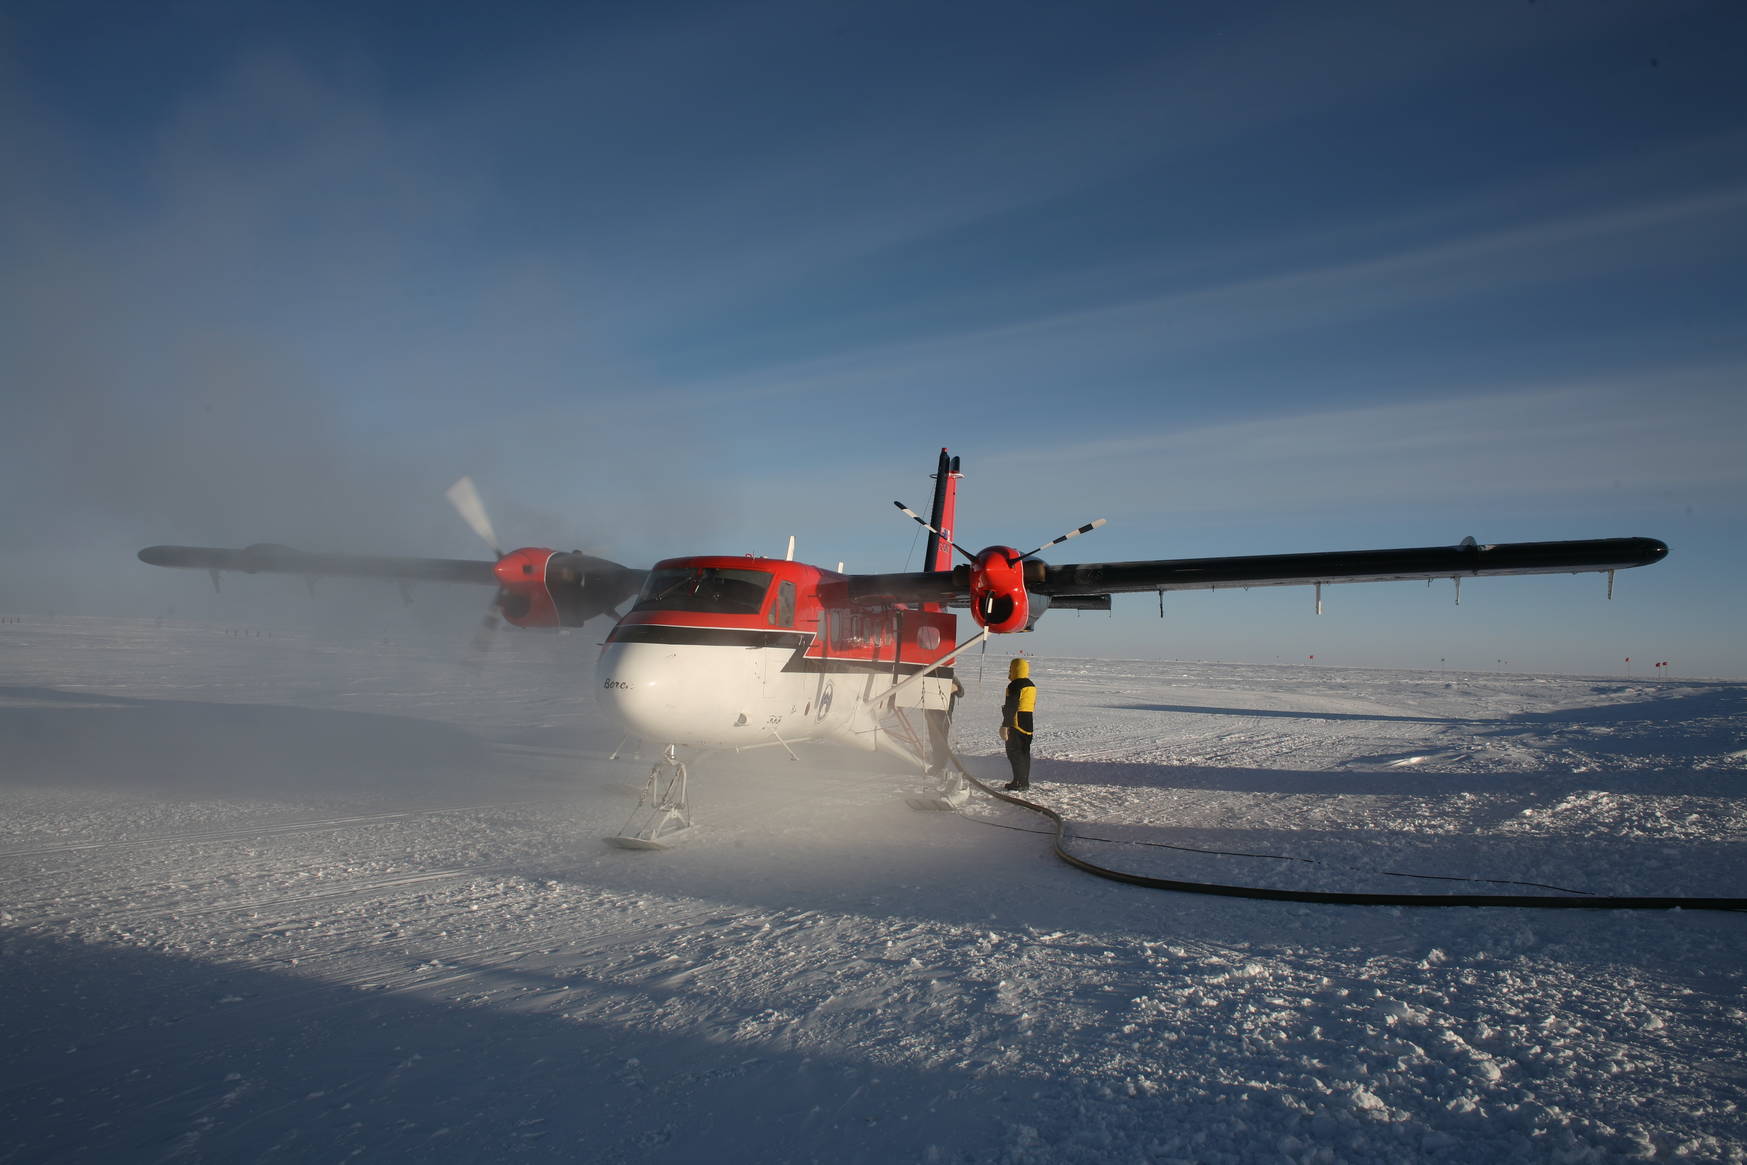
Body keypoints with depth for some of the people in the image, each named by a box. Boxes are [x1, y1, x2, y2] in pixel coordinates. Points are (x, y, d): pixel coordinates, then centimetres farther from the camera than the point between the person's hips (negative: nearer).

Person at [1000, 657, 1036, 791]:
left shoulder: (1015, 686, -15)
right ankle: (1025, 782, 18)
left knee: (1014, 753, -6)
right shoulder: (1031, 685, 15)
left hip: (1017, 725, -9)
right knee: (1024, 753, 14)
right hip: (1029, 725, 9)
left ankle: (1019, 783, -9)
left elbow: (1011, 707, -20)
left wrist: (1005, 726, -19)